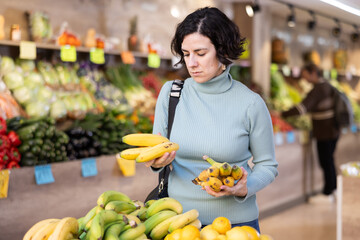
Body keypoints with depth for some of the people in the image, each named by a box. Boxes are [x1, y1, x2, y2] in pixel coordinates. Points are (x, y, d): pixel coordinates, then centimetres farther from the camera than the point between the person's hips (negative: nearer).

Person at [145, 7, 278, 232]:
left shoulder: (250, 103, -9)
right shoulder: (170, 93, -2)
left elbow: (267, 165, 0)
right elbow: (156, 156, 4)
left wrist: (244, 188, -18)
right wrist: (156, 162, -18)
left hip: (235, 221, -2)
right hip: (178, 217, 2)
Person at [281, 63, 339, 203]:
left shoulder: (318, 90, -21)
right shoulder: (327, 85, 9)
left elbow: (303, 107, -30)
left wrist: (282, 115, -29)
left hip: (325, 132, -9)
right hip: (333, 129, 9)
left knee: (326, 161, 0)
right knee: (329, 161, 19)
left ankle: (327, 194, 8)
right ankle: (333, 188, 30)